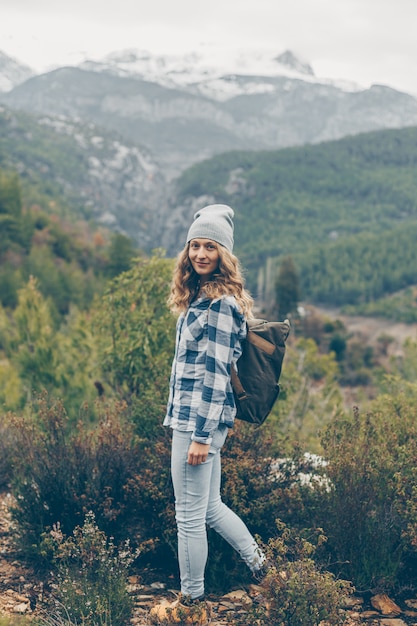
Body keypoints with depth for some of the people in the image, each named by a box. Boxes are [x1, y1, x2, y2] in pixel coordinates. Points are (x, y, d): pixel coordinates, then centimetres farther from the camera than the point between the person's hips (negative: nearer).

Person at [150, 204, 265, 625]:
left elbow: (214, 373, -18)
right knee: (209, 507, 20)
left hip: (200, 418, -10)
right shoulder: (201, 296, 15)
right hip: (193, 416, 10)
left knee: (190, 514, 1)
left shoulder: (218, 303, -15)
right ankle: (260, 567, 34)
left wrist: (201, 435, -19)